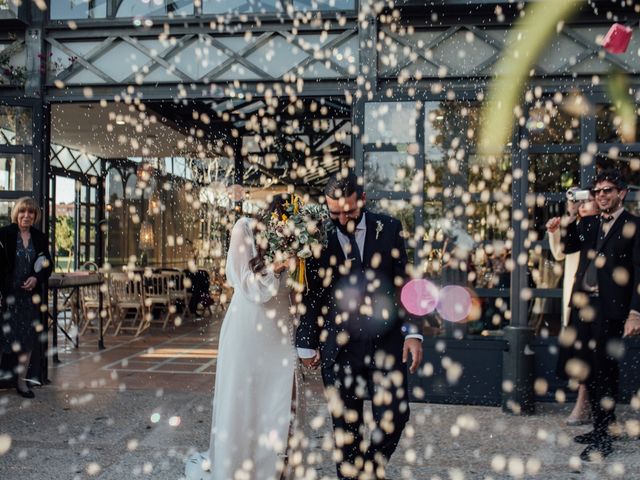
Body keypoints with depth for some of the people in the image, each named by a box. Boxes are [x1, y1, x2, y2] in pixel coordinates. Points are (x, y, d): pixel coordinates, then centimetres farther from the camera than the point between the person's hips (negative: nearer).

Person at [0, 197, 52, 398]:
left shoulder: (40, 238, 8)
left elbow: (47, 265, 12)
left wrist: (37, 278, -8)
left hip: (30, 294, 4)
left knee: (28, 338, 9)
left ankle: (22, 380, 21)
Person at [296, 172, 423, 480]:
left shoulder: (388, 229, 2)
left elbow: (403, 283, 5)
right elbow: (311, 295, 4)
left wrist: (412, 332, -3)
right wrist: (307, 345, 5)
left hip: (386, 341, 1)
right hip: (339, 346, -1)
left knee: (394, 415, -1)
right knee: (345, 425, 8)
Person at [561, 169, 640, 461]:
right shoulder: (588, 224, 15)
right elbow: (566, 247, 11)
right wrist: (571, 219, -2)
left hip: (611, 309, -6)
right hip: (585, 305, 6)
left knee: (604, 370, -2)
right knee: (587, 369, 12)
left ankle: (604, 437, 8)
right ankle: (601, 427, 26)